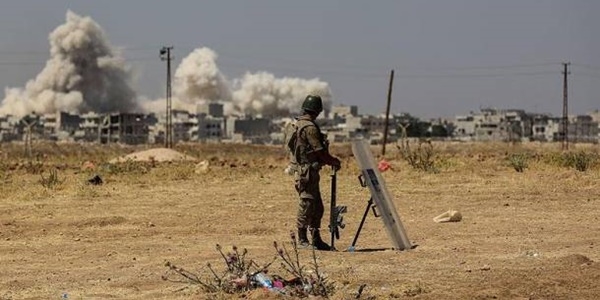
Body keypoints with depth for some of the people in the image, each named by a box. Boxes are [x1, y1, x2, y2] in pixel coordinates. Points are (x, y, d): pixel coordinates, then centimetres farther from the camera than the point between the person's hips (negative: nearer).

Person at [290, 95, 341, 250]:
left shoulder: (297, 124, 13)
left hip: (302, 171, 10)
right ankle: (302, 239, 2)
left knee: (317, 208, 12)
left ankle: (316, 240, 16)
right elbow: (320, 151, -17)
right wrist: (334, 162, -2)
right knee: (307, 205, -4)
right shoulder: (310, 128, -17)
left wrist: (330, 160, 15)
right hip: (307, 172, -10)